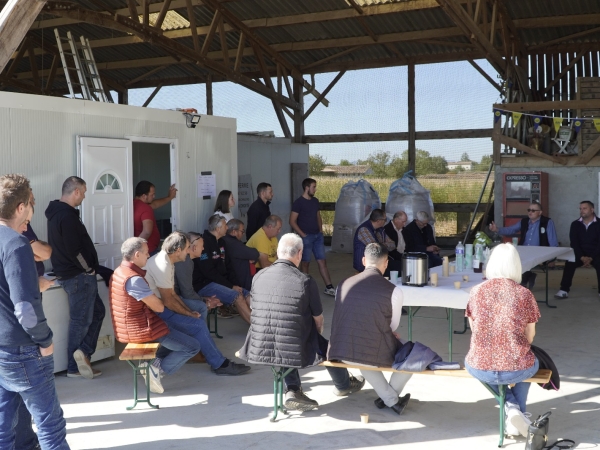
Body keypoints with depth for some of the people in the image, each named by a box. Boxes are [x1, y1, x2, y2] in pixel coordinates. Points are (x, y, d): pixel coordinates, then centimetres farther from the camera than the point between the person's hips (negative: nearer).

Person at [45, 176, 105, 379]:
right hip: (77, 276, -10)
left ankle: (83, 352, 9)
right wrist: (89, 269, -10)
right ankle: (74, 367, 8)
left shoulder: (57, 212, 12)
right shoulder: (67, 216, -21)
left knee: (97, 311, 15)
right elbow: (74, 250, -25)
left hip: (71, 273, 10)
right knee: (81, 320, 0)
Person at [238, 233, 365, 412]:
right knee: (327, 345, 27)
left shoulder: (258, 277, -3)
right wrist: (316, 335, 21)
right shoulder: (306, 281, -15)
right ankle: (343, 385, 52)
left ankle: (292, 390, 24)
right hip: (295, 352, -3)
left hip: (259, 350, 3)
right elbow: (319, 322, -2)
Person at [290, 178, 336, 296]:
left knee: (322, 261, 5)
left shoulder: (315, 201, 10)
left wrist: (321, 231, 10)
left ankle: (329, 287, 7)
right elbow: (292, 222, -13)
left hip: (317, 236, 6)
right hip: (306, 237, -6)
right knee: (305, 262, 3)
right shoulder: (298, 202, -11)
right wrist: (302, 235, -14)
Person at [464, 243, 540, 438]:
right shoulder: (525, 294, -4)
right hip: (516, 369, 0)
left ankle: (511, 406, 16)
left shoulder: (476, 291, -1)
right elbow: (530, 336, 5)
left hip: (479, 368, 0)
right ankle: (516, 418, 32)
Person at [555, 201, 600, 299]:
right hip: (580, 253, 2)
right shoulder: (575, 224, 5)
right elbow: (574, 243, -2)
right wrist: (582, 257, -17)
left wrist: (591, 258, -20)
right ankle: (564, 290, -22)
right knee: (569, 263, -27)